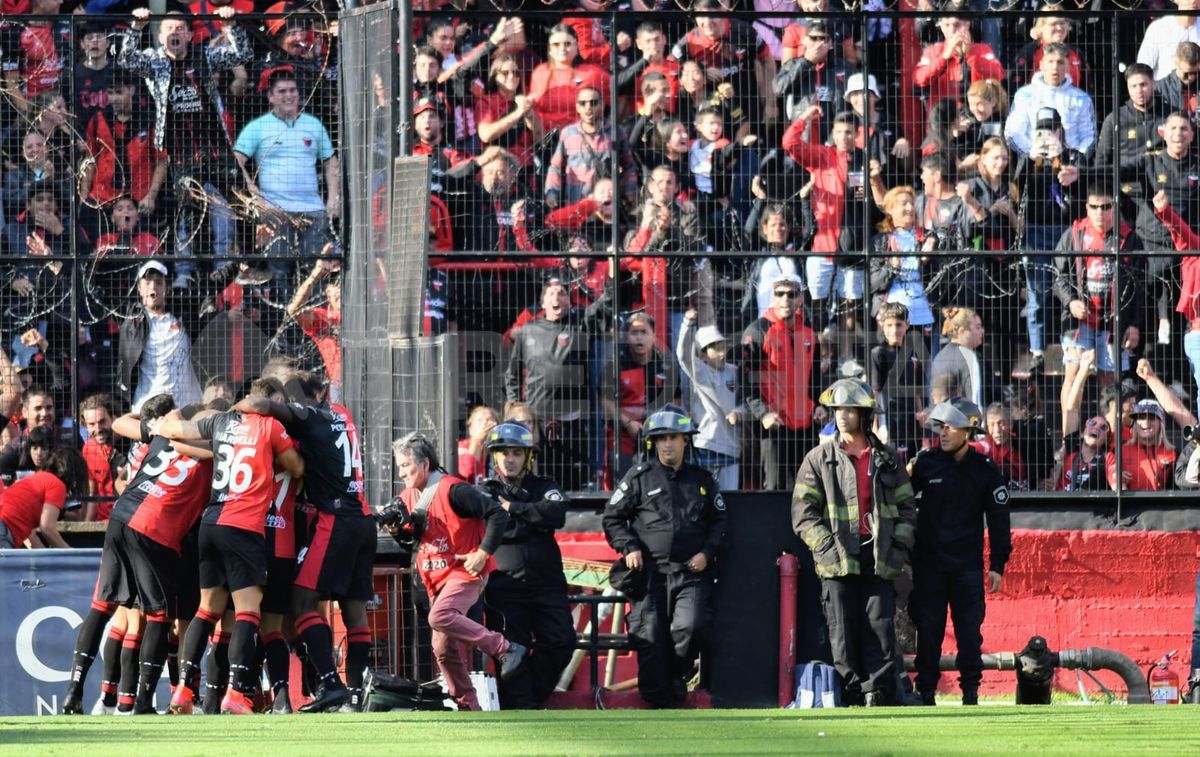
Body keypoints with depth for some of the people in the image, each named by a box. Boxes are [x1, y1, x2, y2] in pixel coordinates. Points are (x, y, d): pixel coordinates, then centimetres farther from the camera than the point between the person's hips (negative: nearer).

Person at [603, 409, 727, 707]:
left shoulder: (702, 479, 14)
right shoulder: (639, 478, 8)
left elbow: (719, 521, 20)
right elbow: (612, 518, 11)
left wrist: (707, 553, 4)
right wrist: (628, 548, -4)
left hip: (692, 573, 0)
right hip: (650, 571, 0)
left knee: (691, 627, -20)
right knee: (650, 638, -5)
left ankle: (677, 674, 8)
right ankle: (659, 701, 3)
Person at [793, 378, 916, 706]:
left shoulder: (888, 459, 13)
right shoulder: (819, 460, 8)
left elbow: (907, 508, 15)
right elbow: (803, 513, 3)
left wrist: (899, 549, 1)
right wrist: (828, 547, -9)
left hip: (880, 564, 1)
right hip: (838, 565, -1)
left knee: (881, 631, -5)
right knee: (843, 635, -3)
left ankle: (880, 696, -5)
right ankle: (851, 696, 0)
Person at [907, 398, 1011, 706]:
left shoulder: (986, 471, 2)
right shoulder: (925, 463, 4)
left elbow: (998, 521, 5)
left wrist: (997, 565, 1)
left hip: (967, 565, -1)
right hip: (928, 562, 1)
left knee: (969, 631, 0)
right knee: (928, 629, 1)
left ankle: (971, 690, 5)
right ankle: (925, 691, 5)